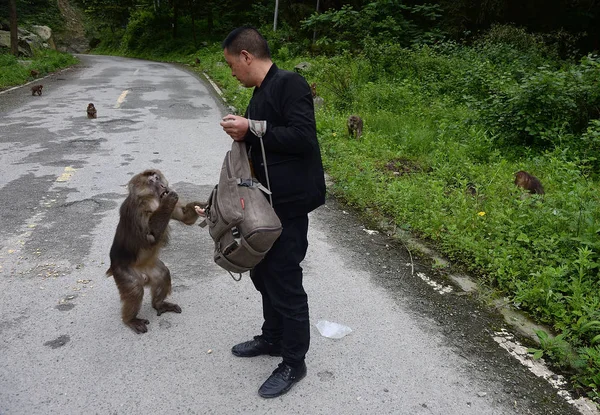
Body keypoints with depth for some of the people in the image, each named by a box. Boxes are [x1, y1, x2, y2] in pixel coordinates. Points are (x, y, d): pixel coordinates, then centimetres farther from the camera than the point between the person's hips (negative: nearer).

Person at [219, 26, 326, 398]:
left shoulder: (290, 84, -14)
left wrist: (252, 128, -20)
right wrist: (244, 134, 5)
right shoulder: (261, 92, 13)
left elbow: (303, 138, -25)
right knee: (263, 273, 21)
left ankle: (294, 363, 20)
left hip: (289, 204, -10)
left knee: (285, 283, 1)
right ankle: (273, 338, 41)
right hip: (267, 201, 10)